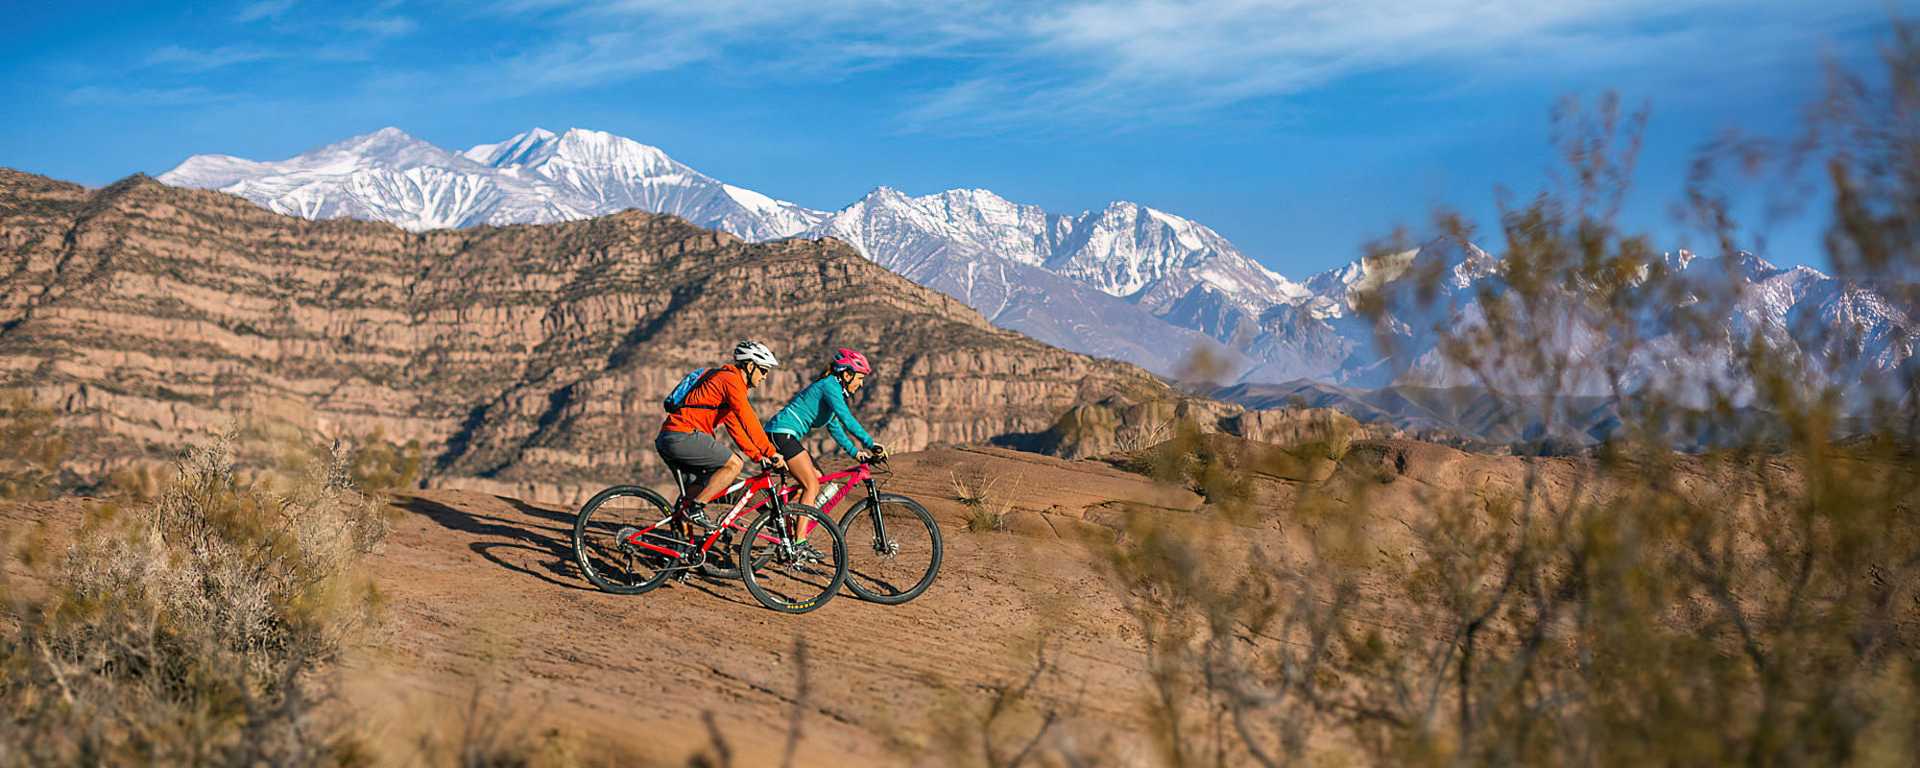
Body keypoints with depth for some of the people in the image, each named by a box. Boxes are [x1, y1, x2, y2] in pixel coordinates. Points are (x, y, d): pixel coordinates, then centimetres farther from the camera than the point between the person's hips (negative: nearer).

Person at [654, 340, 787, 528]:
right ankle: (695, 508, -11)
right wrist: (772, 453, -12)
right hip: (682, 436, -10)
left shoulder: (726, 379, 25)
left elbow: (735, 427, 25)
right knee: (734, 464, -14)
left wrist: (758, 456, 18)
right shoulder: (730, 379, -7)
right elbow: (749, 421, -14)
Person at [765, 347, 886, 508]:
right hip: (782, 433, -10)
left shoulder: (831, 387, 19)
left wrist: (854, 451, 19)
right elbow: (846, 418, -23)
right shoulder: (830, 385, -12)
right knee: (812, 486, -10)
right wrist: (870, 443, -23)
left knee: (818, 479, 10)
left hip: (782, 435, 10)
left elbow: (834, 426, 25)